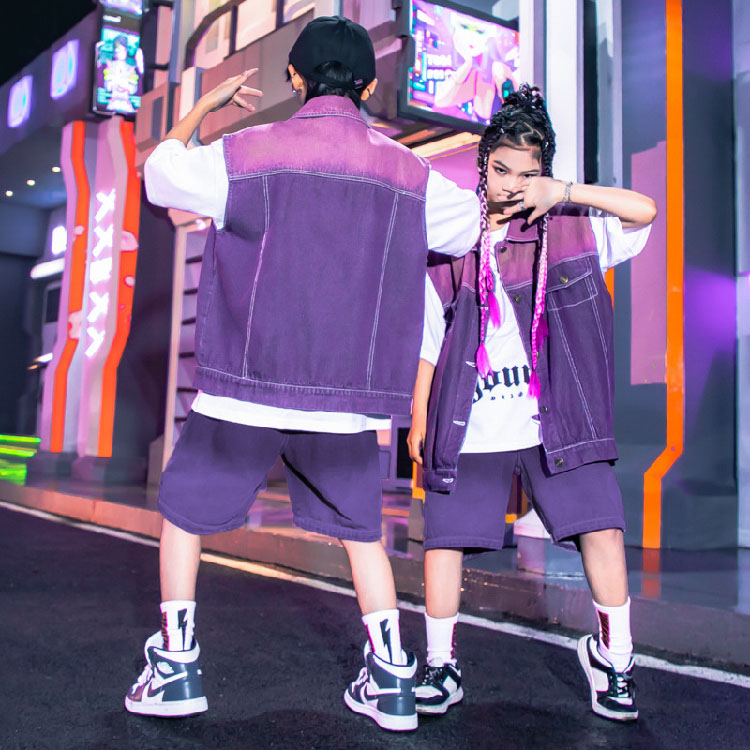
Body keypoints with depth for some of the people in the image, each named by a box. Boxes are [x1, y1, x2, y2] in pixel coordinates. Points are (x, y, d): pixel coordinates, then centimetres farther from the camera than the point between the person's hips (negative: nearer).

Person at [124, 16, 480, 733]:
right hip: (348, 401, 3)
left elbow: (160, 174, 14)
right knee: (360, 531, 20)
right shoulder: (409, 173, 3)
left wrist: (201, 107, 28)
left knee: (183, 511, 19)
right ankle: (391, 680, 21)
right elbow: (480, 223, 17)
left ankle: (174, 667, 22)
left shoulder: (247, 153, -4)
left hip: (245, 390, -2)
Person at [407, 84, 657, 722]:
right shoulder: (449, 248, 7)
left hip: (555, 422, 0)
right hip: (470, 429, 1)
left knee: (602, 526, -7)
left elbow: (646, 210, -4)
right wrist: (419, 422, 9)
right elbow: (428, 344, 10)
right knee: (444, 540, -1)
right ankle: (441, 667, 18)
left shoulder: (569, 230, 6)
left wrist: (566, 192, -11)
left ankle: (612, 656, 16)